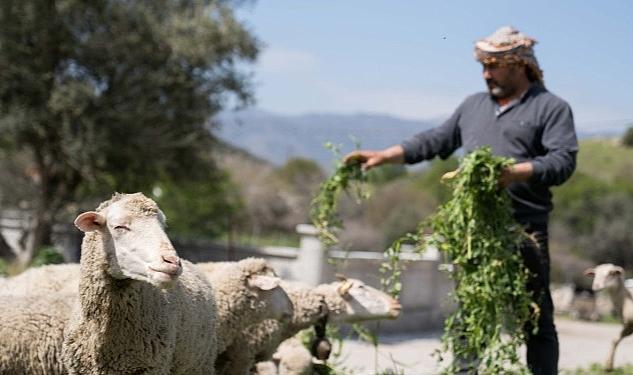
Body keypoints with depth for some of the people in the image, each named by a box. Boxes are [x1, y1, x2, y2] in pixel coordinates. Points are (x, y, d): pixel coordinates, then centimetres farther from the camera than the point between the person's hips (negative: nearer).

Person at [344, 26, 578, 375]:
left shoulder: (551, 107, 2)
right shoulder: (473, 105, 21)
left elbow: (563, 161, -10)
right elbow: (435, 140, 21)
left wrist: (517, 172, -26)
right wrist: (383, 156, 12)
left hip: (524, 230, -5)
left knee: (536, 320, -2)